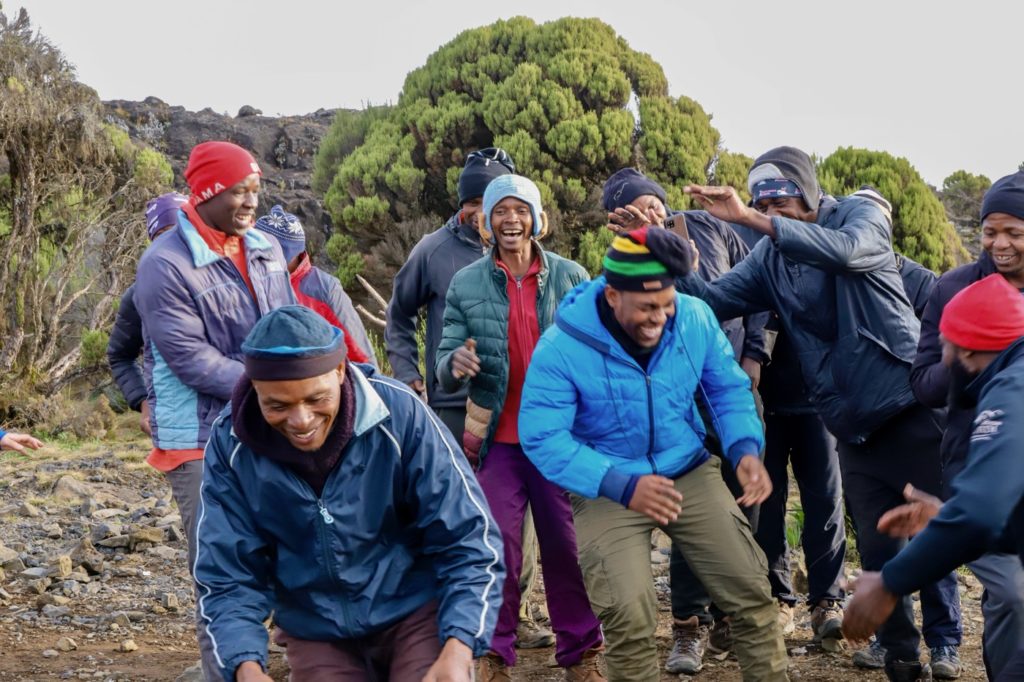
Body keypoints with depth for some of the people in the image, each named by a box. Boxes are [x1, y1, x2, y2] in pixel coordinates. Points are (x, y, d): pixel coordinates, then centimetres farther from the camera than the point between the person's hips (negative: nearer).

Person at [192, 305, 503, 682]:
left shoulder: (400, 415, -20)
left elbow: (468, 541, -16)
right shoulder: (231, 446, -15)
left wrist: (458, 649, -29)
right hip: (317, 634, 2)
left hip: (418, 611, -2)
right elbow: (228, 579, -8)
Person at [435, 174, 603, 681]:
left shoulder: (571, 277, -1)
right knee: (498, 547, 2)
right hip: (498, 439, 0)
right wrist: (456, 364, -27)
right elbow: (445, 370, -3)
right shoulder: (466, 285, 0)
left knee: (566, 544, 5)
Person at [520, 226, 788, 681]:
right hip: (606, 490, -3)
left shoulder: (696, 319, -11)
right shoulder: (562, 347, -22)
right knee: (628, 614, -18)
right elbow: (541, 438, -22)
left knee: (750, 592, 1)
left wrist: (745, 449, -19)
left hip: (690, 473, 4)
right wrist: (622, 485, -31)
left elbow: (729, 389, 2)